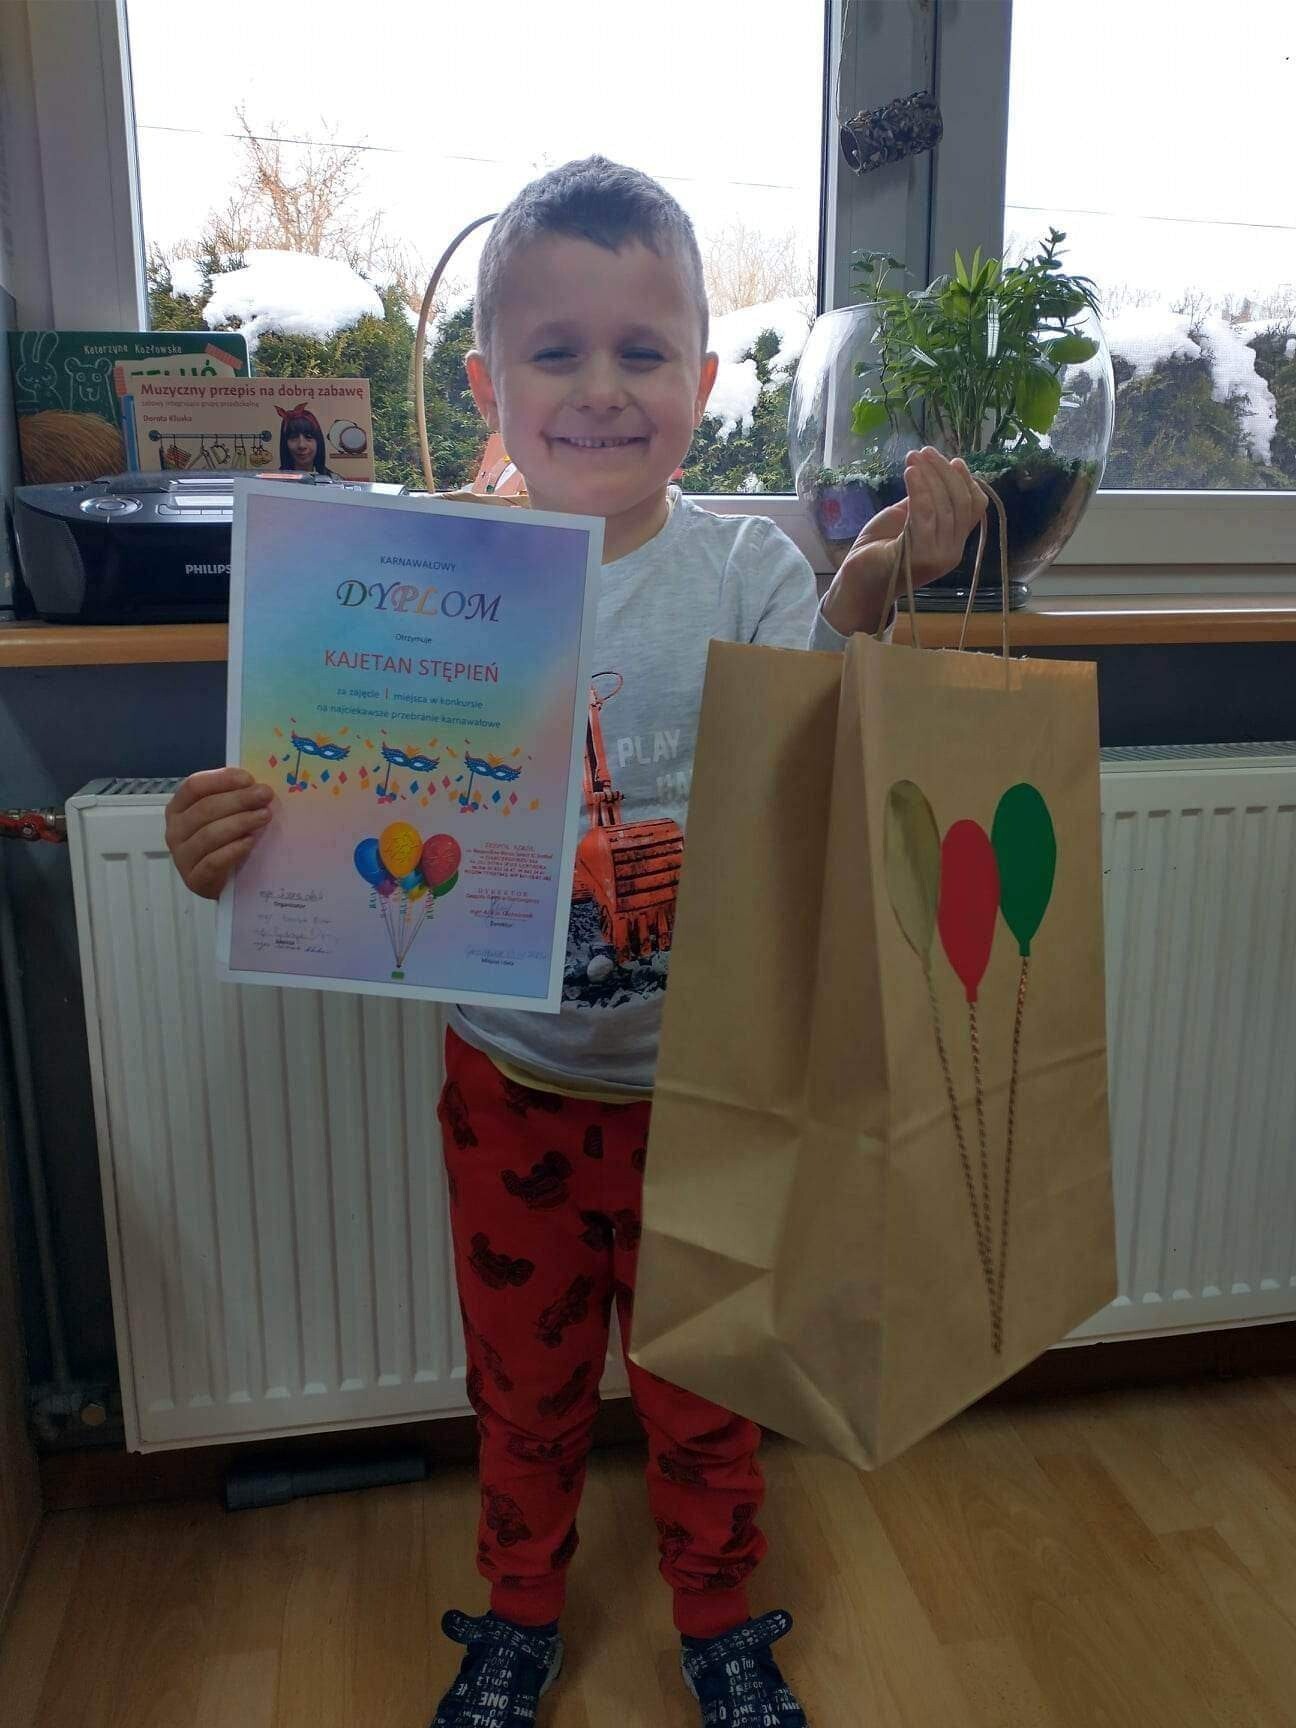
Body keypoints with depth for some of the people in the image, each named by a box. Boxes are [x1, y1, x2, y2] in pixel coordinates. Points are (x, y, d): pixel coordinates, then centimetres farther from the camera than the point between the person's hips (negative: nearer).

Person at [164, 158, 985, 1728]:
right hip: (513, 1079, 1)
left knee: (703, 1379, 20)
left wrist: (863, 606, -35)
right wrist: (235, 845, -25)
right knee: (522, 1379, 22)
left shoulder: (746, 567, -9)